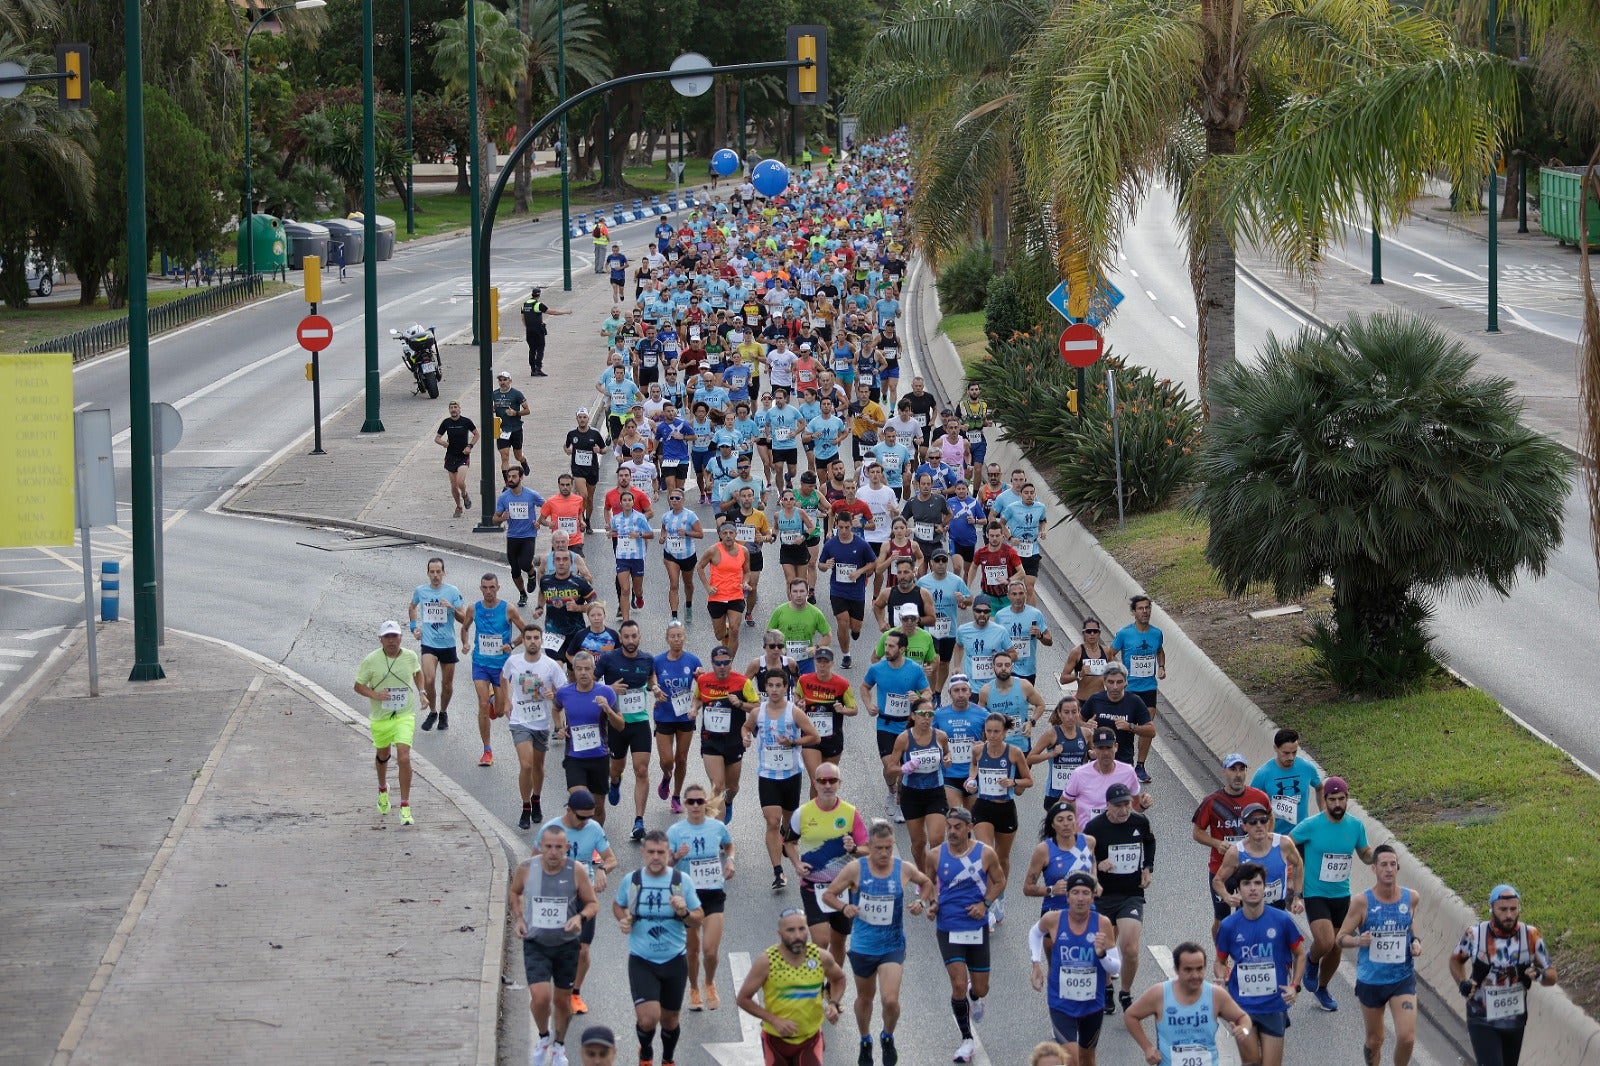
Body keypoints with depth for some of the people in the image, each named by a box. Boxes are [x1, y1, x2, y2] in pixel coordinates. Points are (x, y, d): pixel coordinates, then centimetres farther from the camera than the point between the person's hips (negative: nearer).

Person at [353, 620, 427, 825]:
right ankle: (383, 789, 52)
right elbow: (358, 685, -2)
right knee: (383, 755, 20)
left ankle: (405, 807, -11)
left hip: (405, 716, -1)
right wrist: (374, 695, -20)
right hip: (380, 717, 1)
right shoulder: (371, 661, -11)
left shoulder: (410, 656, -4)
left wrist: (421, 693, 7)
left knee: (404, 757, -16)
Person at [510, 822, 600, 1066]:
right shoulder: (526, 868, -10)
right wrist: (519, 918, -4)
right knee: (540, 997, -16)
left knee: (563, 1000, 12)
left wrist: (580, 917, -23)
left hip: (567, 945, 1)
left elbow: (593, 904, -3)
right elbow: (514, 893, 11)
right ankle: (543, 1036, 15)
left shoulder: (576, 871, -13)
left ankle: (559, 1045, 38)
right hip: (535, 945, -1)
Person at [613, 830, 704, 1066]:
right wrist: (623, 919, -7)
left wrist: (684, 913, -22)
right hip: (641, 961, -1)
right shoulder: (631, 881, -4)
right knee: (648, 1018, -16)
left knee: (669, 1018, 14)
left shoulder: (682, 881, -5)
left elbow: (700, 918, 0)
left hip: (674, 960, 1)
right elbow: (617, 906, 15)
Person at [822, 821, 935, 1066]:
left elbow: (926, 883, 14)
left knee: (890, 1000, -14)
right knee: (865, 997, 18)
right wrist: (844, 907, -22)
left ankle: (888, 1037, 17)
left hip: (893, 946, -1)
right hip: (862, 946, 1)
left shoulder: (904, 869, -8)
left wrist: (921, 901, -6)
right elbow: (829, 894, -2)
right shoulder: (855, 869, -11)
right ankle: (865, 1042, 43)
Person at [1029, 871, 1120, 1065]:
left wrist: (1102, 954, -27)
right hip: (1061, 1003, -2)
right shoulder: (1053, 920, -12)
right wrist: (1036, 965, 5)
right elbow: (1035, 933, 14)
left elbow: (1116, 969, -7)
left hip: (1092, 1004, 2)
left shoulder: (1102, 924, -12)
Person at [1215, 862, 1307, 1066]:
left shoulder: (1282, 921, -6)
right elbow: (1221, 961, 10)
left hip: (1274, 1005, 0)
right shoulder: (1229, 925, -4)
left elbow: (1300, 955, 6)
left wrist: (1294, 986, -7)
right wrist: (1221, 978, -12)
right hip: (1242, 1004, 0)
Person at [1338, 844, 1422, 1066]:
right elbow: (1341, 937, -6)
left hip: (1403, 979, 1)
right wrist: (1358, 941, -28)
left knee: (1407, 1038, -11)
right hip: (1370, 981, -1)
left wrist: (1415, 941, -3)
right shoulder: (1362, 902, -12)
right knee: (1375, 1041, 12)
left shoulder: (1411, 898, -5)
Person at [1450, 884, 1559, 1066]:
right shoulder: (1475, 935, -10)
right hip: (1482, 1022, -3)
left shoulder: (1531, 936, -8)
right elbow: (1455, 960, 11)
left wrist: (1539, 974, -24)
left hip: (1515, 1021, 3)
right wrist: (1462, 984, -7)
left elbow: (1552, 977, -1)